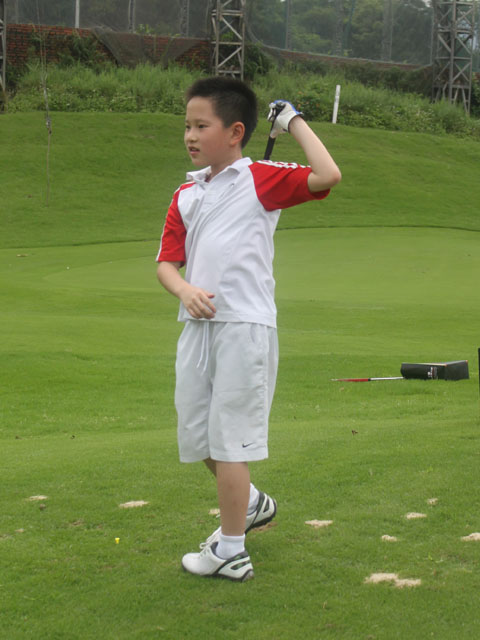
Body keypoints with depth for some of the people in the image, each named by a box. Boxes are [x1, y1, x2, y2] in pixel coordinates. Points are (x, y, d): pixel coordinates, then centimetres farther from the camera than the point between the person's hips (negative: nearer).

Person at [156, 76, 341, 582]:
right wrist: (184, 290, -11)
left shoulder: (262, 180, -4)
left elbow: (327, 176, -20)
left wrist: (293, 121, -9)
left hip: (245, 326, -7)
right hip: (198, 327, 7)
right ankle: (251, 503, 41)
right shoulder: (186, 195, 13)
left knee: (228, 437, -3)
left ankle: (230, 551, 9)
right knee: (196, 435, 16)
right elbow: (167, 261, 11)